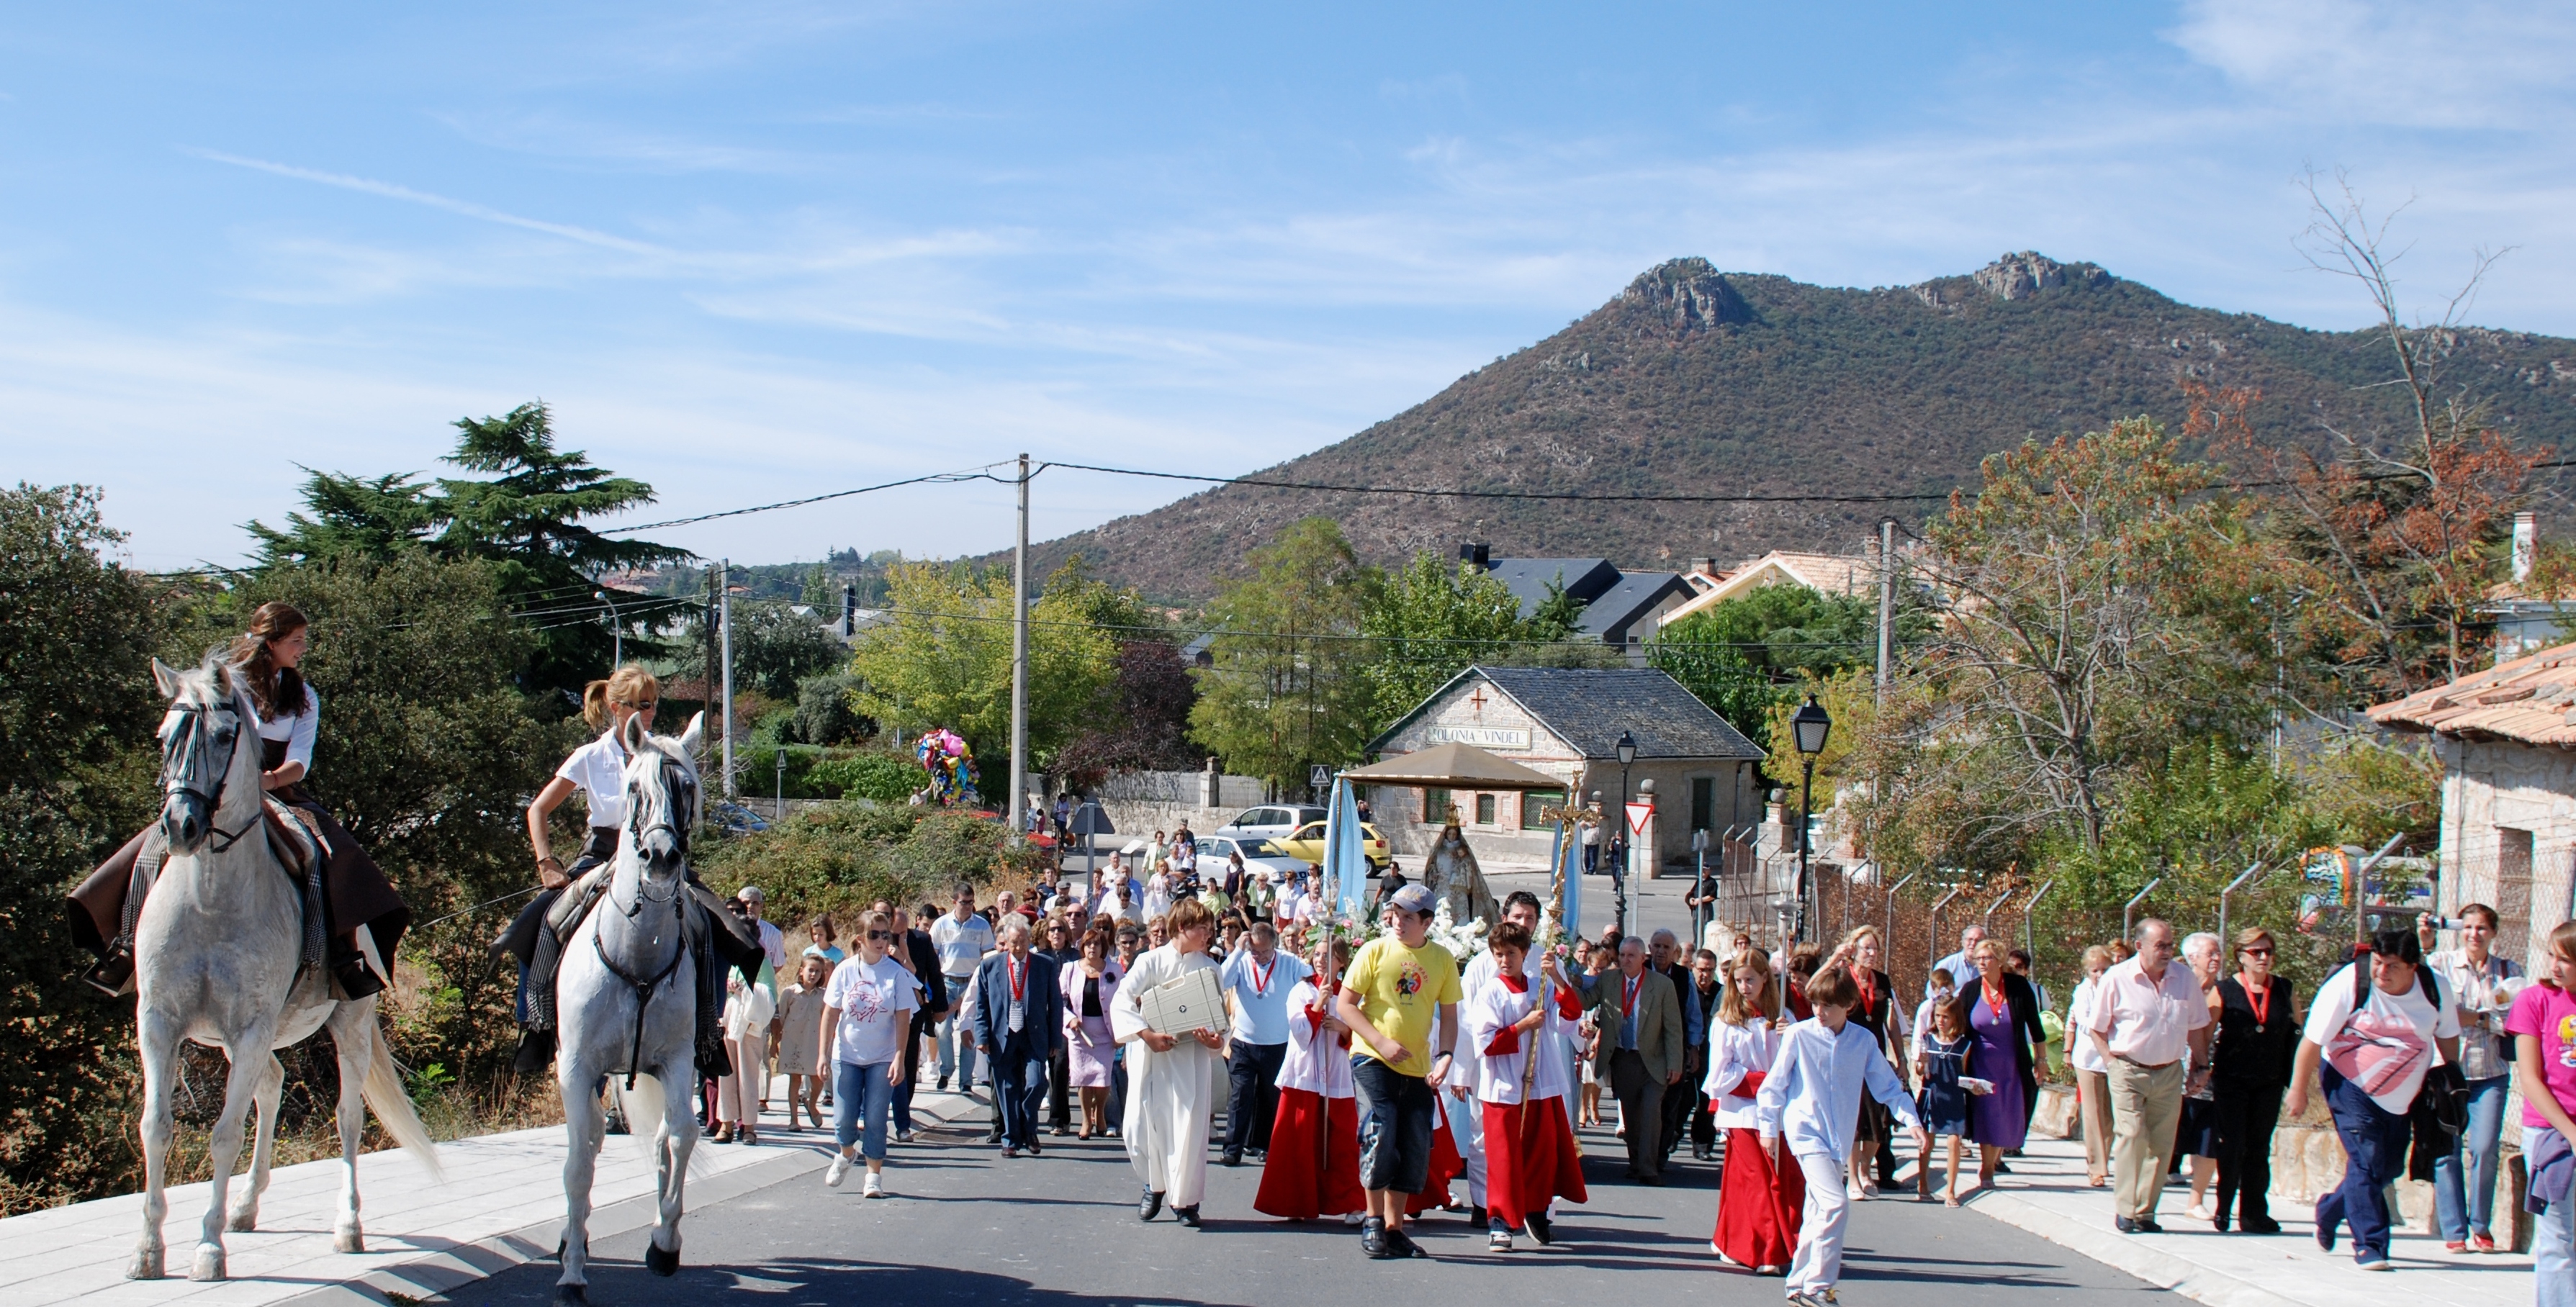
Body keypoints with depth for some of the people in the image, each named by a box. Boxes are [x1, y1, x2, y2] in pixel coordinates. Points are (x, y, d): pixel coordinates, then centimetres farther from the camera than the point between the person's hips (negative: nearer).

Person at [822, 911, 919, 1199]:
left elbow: (903, 1019, -6)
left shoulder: (896, 973, -7)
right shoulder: (845, 970, -5)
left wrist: (900, 1058, -11)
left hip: (882, 1059, -1)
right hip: (846, 1056, 1)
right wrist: (823, 1054, -3)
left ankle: (874, 1176, 12)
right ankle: (846, 1154, 33)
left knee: (875, 1119, -2)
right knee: (844, 1119, 2)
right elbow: (830, 1014, 0)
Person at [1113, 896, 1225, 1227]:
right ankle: (1155, 1185, 24)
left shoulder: (1209, 969, 6)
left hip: (1191, 1055, 1)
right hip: (1151, 1055, -1)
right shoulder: (1151, 962, -2)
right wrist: (1148, 1035, -21)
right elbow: (1121, 1003, -10)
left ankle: (1185, 1199, 8)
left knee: (1190, 1128, -8)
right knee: (1140, 1127, -3)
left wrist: (1216, 1040, -12)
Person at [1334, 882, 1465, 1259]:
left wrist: (1445, 1055, -7)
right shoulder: (1375, 951, -4)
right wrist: (1381, 1042, -15)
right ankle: (1373, 1221, 2)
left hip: (1417, 1068, 4)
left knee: (1415, 1150, 5)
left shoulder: (1442, 960, 5)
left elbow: (1448, 1015, 10)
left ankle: (1394, 1227, 16)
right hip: (1373, 1060, -4)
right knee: (1380, 1136, -13)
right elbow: (1345, 1004, -5)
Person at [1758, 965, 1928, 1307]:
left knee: (1818, 1213, 10)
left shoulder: (1864, 1041, 2)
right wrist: (1769, 1127, 3)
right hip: (1806, 1132, -4)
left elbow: (1888, 1086, 8)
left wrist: (1912, 1121, -3)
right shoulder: (1799, 1035, -7)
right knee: (1836, 1204, -18)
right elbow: (1774, 1084, 1)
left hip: (1839, 1138, 4)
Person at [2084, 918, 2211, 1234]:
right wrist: (2113, 1062, -7)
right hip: (2129, 1073, -4)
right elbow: (2096, 1028, 0)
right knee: (2131, 1136, -12)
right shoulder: (2117, 979, -8)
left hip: (2170, 1074, 4)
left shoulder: (2185, 979, 2)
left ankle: (2145, 1212, 13)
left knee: (2160, 1145, 4)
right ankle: (2126, 1212, -6)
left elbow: (2197, 1027, 13)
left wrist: (2201, 1066, 12)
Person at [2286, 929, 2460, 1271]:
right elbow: (2312, 1040, -16)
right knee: (2366, 1162, -13)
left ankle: (2330, 1210, 34)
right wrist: (2298, 1091, -12)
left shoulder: (2434, 988, -10)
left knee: (2390, 1167, 10)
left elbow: (2448, 1036, 8)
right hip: (2351, 1085, -5)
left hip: (2402, 1095, 5)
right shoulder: (2348, 984, -22)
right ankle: (2369, 1246, -4)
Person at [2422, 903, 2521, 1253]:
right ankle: (2454, 1230, 7)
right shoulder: (2443, 962, 3)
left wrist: (2476, 1018, -12)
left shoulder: (2509, 970, 8)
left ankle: (2481, 1226, 10)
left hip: (2490, 1071, 1)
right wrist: (2422, 948, -24)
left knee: (2485, 1148, -8)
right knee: (2447, 1150, -1)